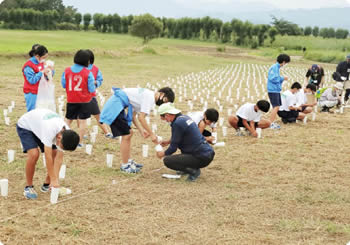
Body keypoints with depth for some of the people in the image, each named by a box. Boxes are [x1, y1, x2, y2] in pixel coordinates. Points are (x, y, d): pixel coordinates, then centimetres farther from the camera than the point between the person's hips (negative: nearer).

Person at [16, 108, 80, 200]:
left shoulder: (66, 133, -22)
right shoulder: (50, 130, -44)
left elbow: (59, 157, -18)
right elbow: (48, 157, -39)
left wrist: (55, 179, -23)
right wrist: (53, 179, -35)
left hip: (39, 126, 6)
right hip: (25, 125, -6)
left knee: (55, 153, -7)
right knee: (34, 154, -26)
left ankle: (46, 185, 11)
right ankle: (28, 187, -7)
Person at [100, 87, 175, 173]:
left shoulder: (146, 95, 18)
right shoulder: (150, 97, -13)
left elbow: (133, 115, 16)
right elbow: (141, 117, -18)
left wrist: (141, 130, 7)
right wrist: (151, 134, -11)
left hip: (115, 105, 11)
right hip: (115, 106, -11)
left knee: (128, 133, 16)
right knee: (126, 135, -7)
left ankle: (128, 161, 26)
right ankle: (125, 165, 3)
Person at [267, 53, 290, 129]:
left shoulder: (277, 67, 16)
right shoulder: (274, 67, -14)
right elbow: (273, 78, -22)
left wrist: (282, 78, 7)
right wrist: (283, 78, -13)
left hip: (276, 90, 10)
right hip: (273, 90, -10)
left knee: (277, 107, 13)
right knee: (276, 107, -13)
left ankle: (272, 122, 20)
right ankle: (271, 123, -12)